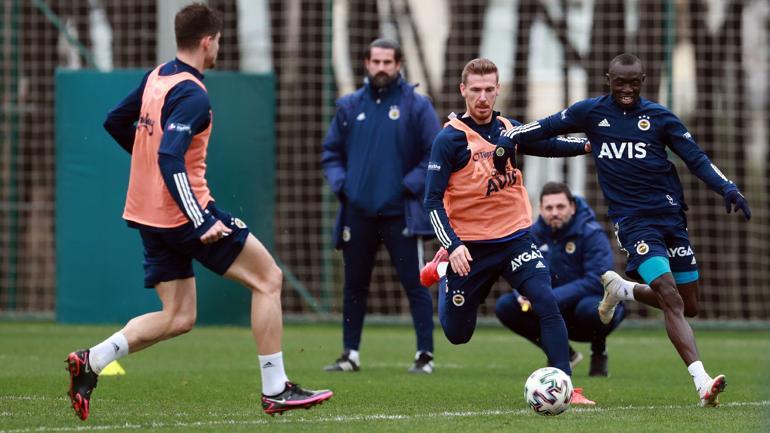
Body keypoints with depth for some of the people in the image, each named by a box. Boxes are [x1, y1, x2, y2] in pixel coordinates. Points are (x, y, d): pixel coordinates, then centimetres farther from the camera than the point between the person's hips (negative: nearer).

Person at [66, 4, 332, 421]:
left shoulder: (156, 78, 9)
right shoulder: (192, 95, -18)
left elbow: (115, 122, 21)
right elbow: (170, 158, -28)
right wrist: (202, 220, -30)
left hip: (147, 214, 9)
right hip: (182, 212, -9)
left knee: (178, 318, 12)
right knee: (268, 278, 2)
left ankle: (91, 360, -3)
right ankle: (275, 390, 1)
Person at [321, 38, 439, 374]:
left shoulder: (416, 105, -2)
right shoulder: (350, 106, 10)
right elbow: (331, 152, 17)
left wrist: (410, 185, -12)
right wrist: (340, 183, 1)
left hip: (400, 214, -4)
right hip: (357, 213, 4)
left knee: (415, 284, -6)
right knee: (354, 285, 10)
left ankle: (425, 355, -3)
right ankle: (350, 354, 20)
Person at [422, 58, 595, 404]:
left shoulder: (510, 129, 3)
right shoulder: (450, 139, -12)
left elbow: (547, 145, 24)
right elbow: (433, 200, -12)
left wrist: (588, 144, 12)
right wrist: (452, 246, -23)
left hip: (516, 239, 3)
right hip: (471, 246, -3)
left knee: (547, 303, -20)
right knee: (457, 334, 9)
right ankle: (443, 274, 41)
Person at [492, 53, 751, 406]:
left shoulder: (658, 116, 5)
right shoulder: (591, 112, 3)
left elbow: (696, 158, 5)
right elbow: (547, 127, 10)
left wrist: (727, 189, -9)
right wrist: (509, 139, -6)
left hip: (670, 215, 4)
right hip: (633, 221, -4)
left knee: (689, 307, 9)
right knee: (672, 299, -19)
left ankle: (621, 290, 34)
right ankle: (702, 383, -25)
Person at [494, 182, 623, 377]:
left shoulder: (591, 234, -18)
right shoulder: (535, 234, -2)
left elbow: (598, 280, -28)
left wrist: (552, 298, -34)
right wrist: (523, 293, -27)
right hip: (559, 317, 5)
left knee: (590, 308, -41)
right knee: (505, 306, -13)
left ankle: (599, 353, -4)